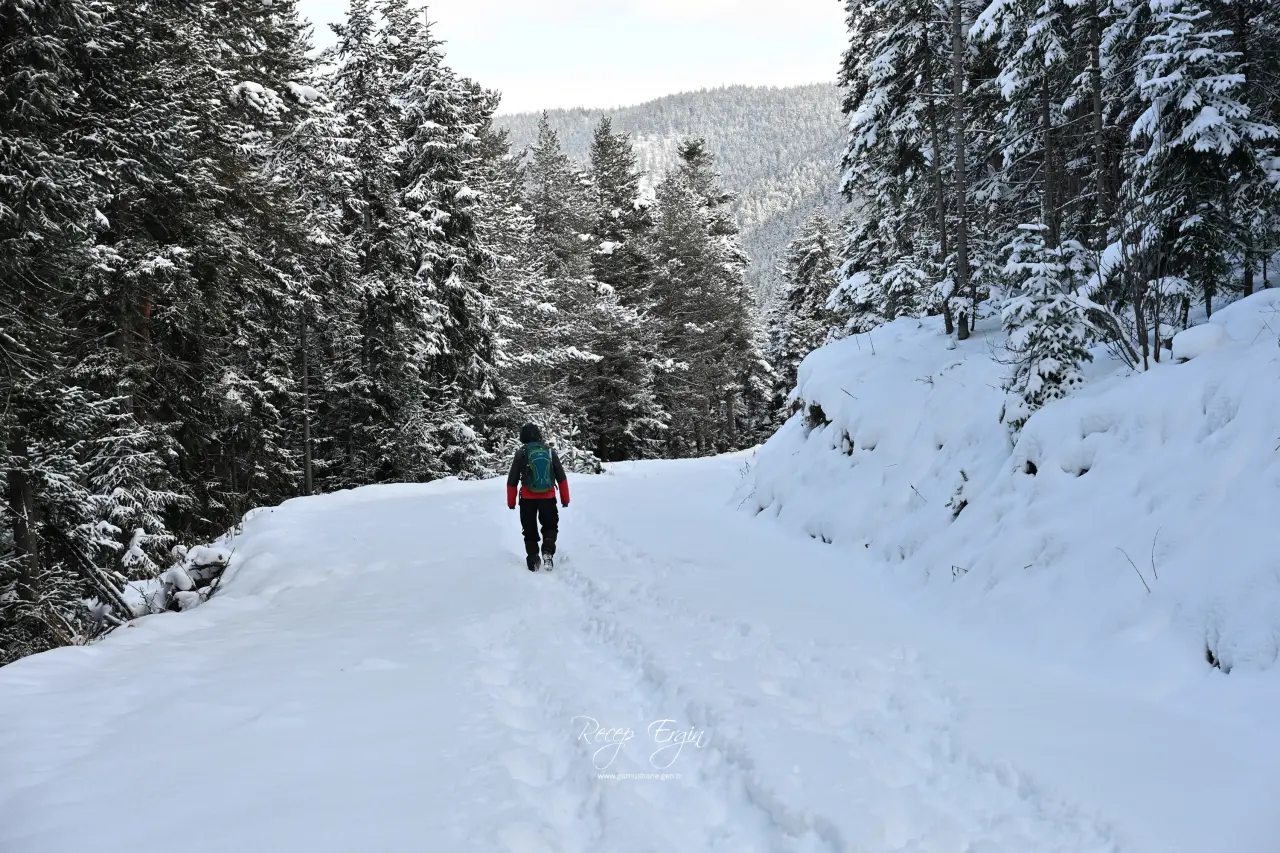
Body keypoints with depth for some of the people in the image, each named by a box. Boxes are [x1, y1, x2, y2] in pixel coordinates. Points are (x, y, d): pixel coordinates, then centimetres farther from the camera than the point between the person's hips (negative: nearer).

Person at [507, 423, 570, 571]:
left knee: (530, 531, 14)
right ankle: (548, 552, -5)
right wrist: (565, 498, 14)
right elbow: (562, 478, 4)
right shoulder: (550, 451, 0)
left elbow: (512, 481, 1)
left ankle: (533, 559, 8)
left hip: (528, 499, -1)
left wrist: (511, 502, 12)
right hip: (548, 498, 1)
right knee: (550, 526, 18)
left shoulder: (521, 453, -4)